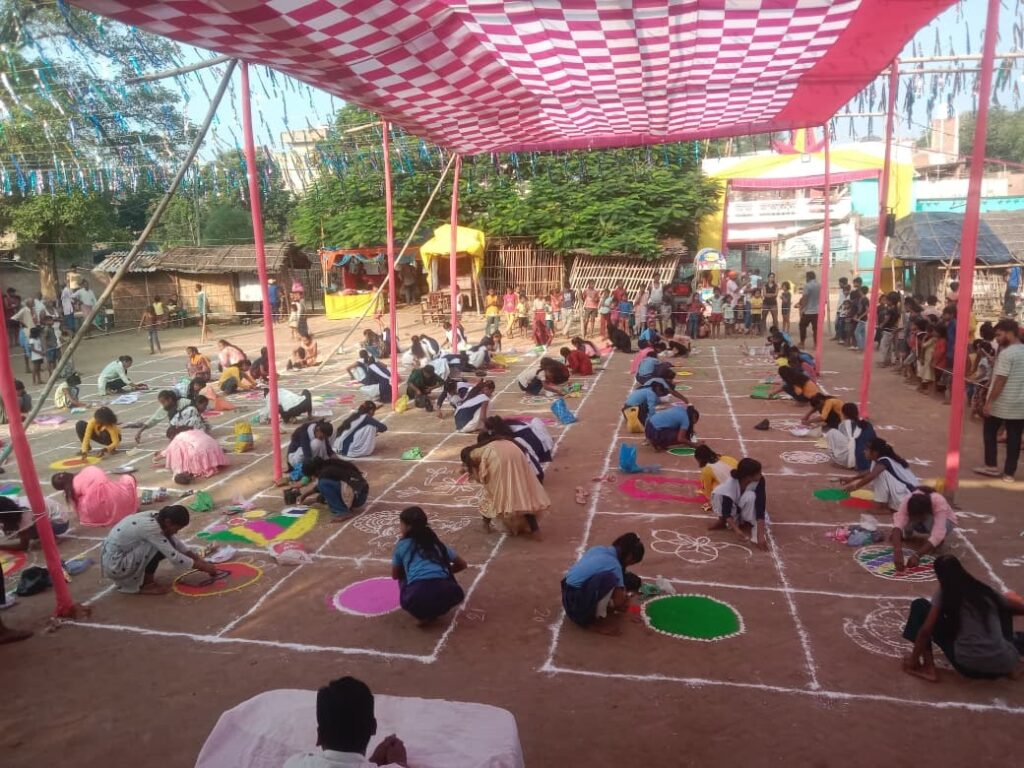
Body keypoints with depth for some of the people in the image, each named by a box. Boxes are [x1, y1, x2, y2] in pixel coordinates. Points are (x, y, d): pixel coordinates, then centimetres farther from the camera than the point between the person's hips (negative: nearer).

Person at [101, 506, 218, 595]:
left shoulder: (155, 517, -1)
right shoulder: (151, 527, -27)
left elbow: (177, 544, 10)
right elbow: (175, 558, -26)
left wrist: (200, 561, 4)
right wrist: (204, 567, -17)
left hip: (118, 556, 9)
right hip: (114, 565, -9)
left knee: (165, 546, 2)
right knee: (159, 548, -21)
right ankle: (144, 585, -5)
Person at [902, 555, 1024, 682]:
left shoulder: (943, 593, 0)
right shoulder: (985, 591, 10)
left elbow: (926, 630, -8)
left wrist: (914, 660, 3)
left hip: (968, 667, -4)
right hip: (1004, 666, 4)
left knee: (919, 605, 7)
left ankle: (928, 668, 0)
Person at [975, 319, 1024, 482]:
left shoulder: (1006, 353, -17)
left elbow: (1000, 381, -19)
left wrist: (989, 402, -15)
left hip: (1001, 403, -6)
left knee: (989, 432, 11)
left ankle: (991, 466, 13)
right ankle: (1009, 473, 12)